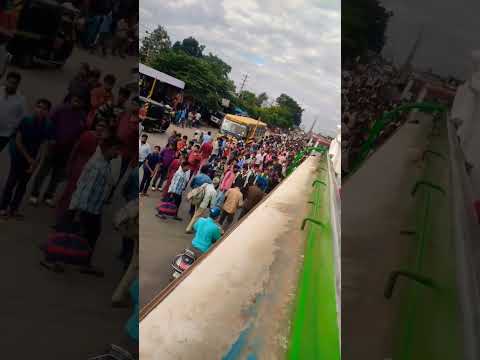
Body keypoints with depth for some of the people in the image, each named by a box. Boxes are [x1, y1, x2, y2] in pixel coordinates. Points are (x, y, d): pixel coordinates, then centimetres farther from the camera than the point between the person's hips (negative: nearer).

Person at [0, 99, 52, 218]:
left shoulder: (47, 127, -9)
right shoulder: (26, 121, -15)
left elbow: (43, 146, -9)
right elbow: (18, 141, -12)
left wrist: (35, 162, -18)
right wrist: (28, 158, -14)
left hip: (33, 158, 3)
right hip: (19, 155, -3)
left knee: (23, 183, 5)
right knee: (12, 180, -5)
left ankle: (13, 209, 12)